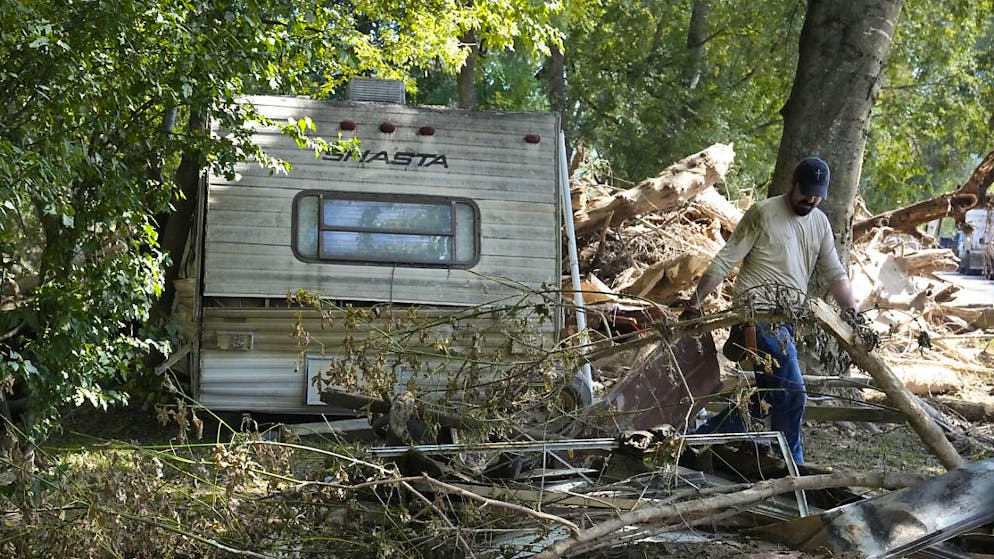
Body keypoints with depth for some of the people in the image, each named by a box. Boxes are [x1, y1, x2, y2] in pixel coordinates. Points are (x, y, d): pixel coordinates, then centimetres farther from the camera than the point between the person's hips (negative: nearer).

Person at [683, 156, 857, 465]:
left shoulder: (820, 223, 14)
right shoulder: (763, 213, -7)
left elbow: (835, 274, 13)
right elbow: (726, 259, -7)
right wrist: (696, 300, -10)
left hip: (786, 321, 8)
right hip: (759, 312, -8)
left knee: (764, 397, 10)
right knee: (792, 392, -13)